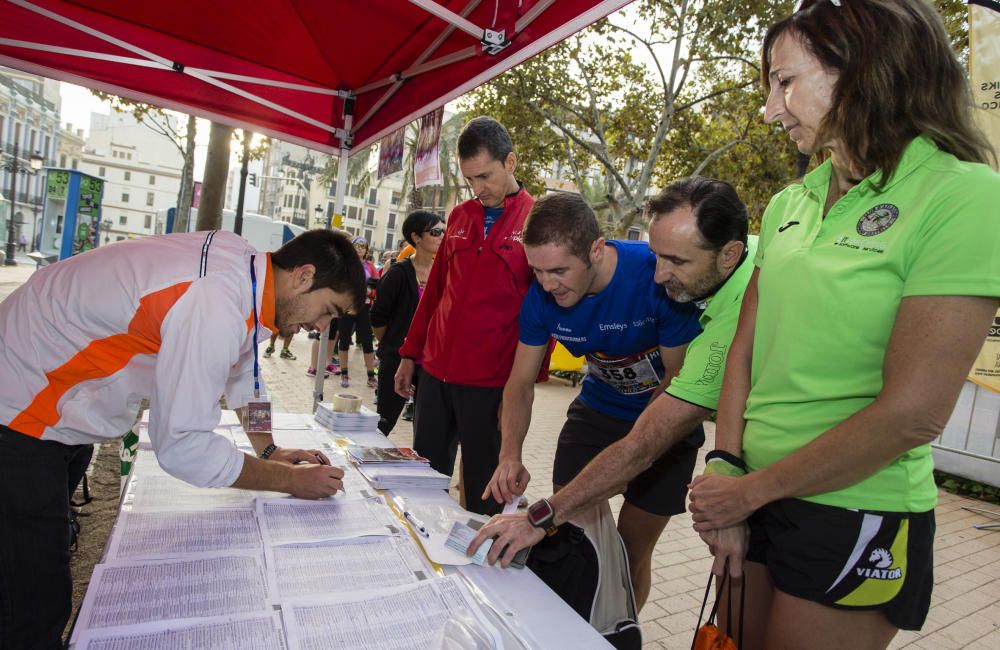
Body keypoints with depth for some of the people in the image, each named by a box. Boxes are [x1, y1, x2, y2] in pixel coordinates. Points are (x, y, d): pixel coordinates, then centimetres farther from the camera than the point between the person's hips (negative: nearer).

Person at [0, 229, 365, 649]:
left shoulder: (243, 264, -7)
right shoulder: (214, 306, -36)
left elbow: (243, 369, 8)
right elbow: (182, 446, -31)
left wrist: (268, 450, 2)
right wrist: (290, 480, -20)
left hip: (63, 412, 9)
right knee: (35, 603, -2)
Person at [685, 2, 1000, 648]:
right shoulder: (790, 205, 5)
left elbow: (911, 414, -20)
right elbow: (745, 349, 4)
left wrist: (749, 490, -13)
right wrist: (726, 473, -5)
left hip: (855, 519, -5)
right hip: (753, 498, 6)